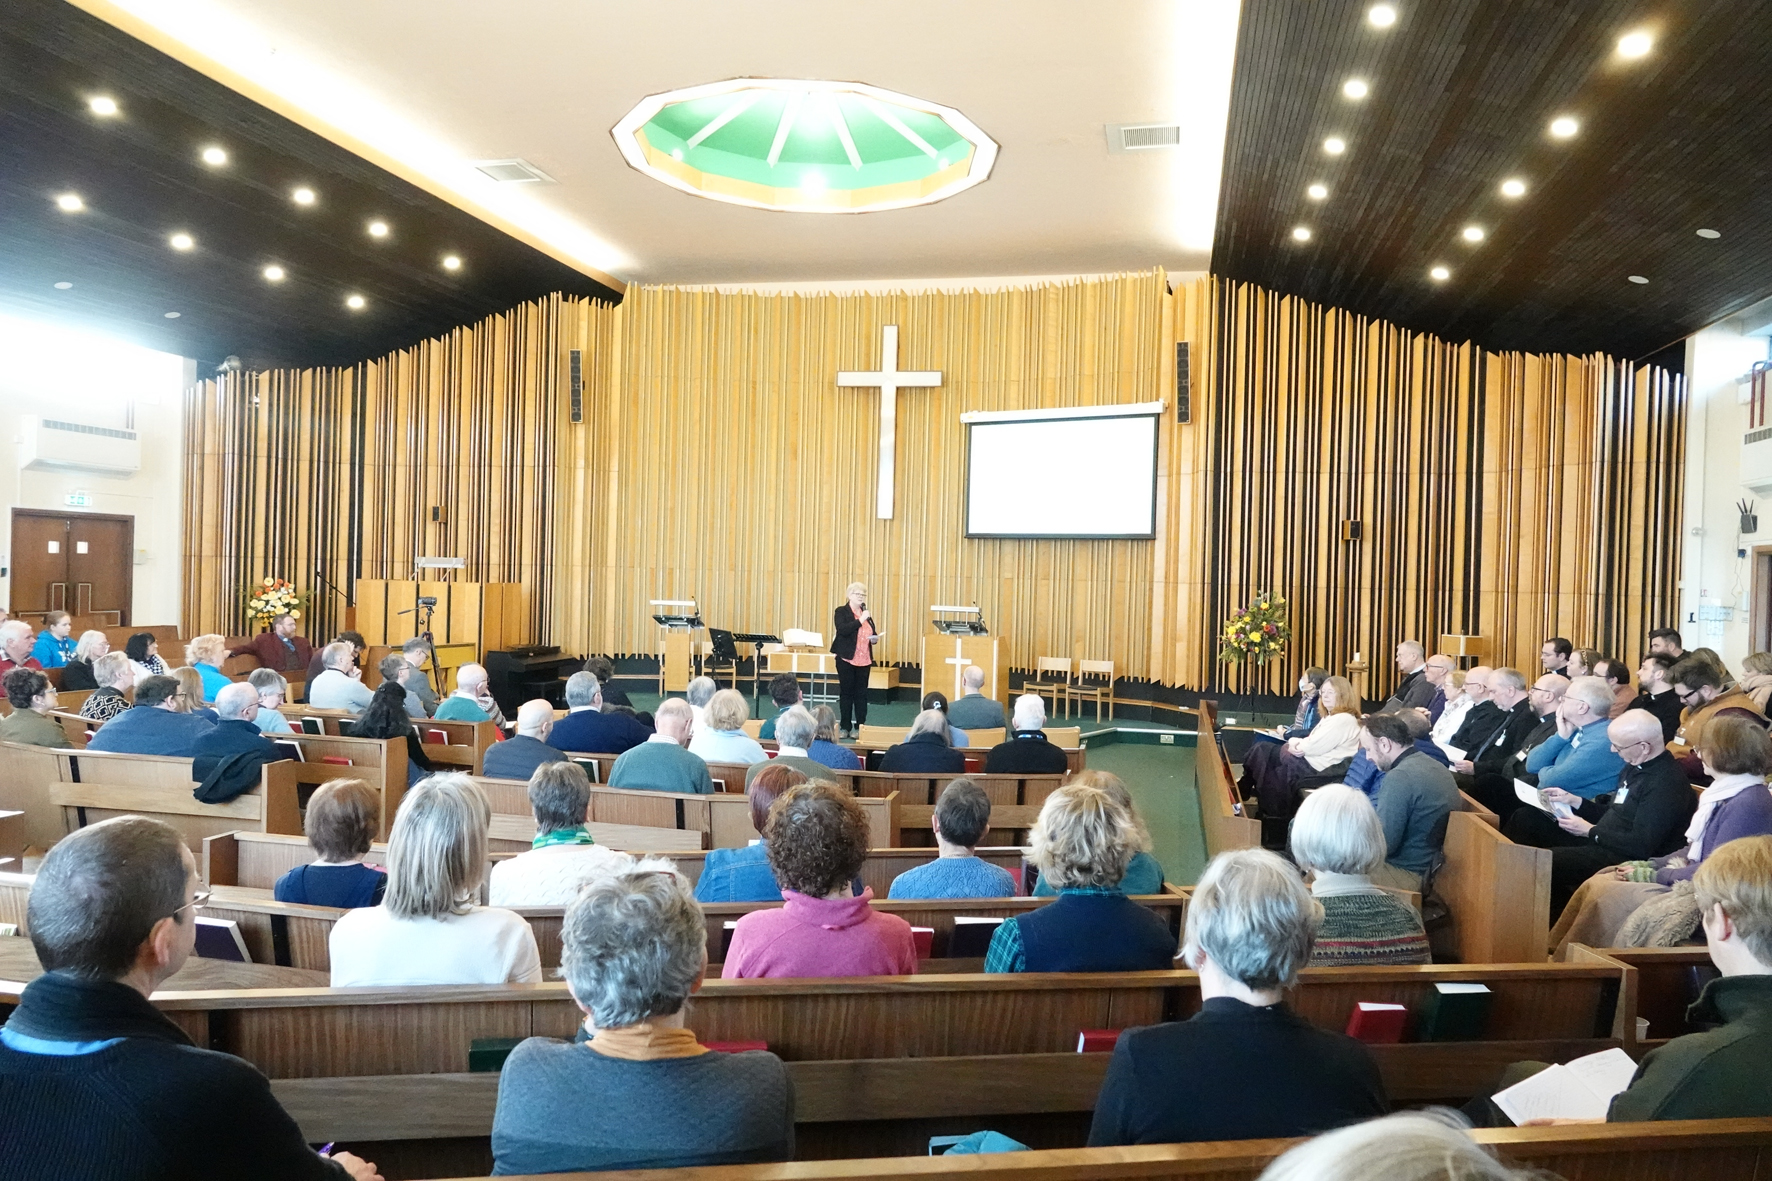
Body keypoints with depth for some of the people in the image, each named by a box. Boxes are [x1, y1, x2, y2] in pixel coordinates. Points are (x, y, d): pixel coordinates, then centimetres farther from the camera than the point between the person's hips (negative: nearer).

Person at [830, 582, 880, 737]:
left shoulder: (866, 613, 13)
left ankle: (860, 726, 8)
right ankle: (845, 727, 8)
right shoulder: (841, 612, -2)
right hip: (847, 659, -4)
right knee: (846, 692, 3)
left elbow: (873, 633, 21)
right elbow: (842, 630, -19)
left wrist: (875, 638, -2)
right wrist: (860, 620, -21)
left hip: (864, 659, 4)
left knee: (862, 694, 3)